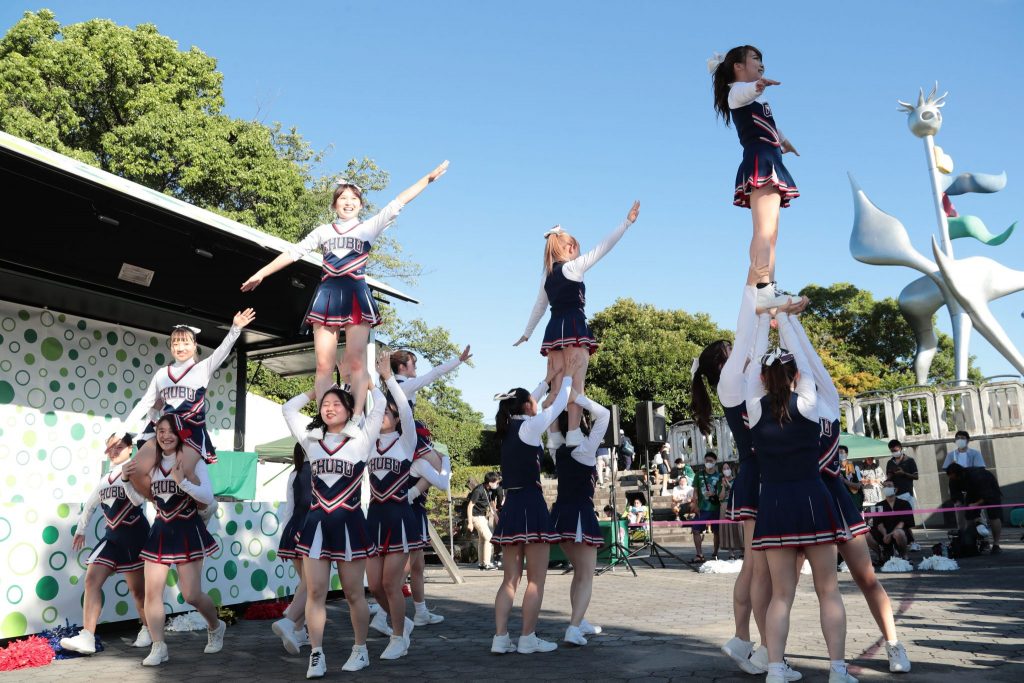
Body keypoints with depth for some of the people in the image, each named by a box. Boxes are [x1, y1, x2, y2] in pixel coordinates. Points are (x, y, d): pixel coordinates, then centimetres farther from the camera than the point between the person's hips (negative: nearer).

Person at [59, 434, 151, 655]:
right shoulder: (104, 479, 15)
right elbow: (90, 505, 27)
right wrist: (80, 529, 31)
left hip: (135, 536, -6)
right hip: (112, 537, 6)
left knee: (137, 589, 3)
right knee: (91, 579, -9)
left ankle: (148, 629, 25)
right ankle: (87, 638, -10)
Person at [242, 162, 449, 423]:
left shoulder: (369, 227, 12)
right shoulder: (322, 231, 19)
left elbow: (397, 203, 5)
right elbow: (293, 253, 20)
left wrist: (429, 177, -1)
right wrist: (261, 273, 20)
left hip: (356, 296, -2)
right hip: (327, 296, 2)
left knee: (356, 361, -11)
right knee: (324, 364, -5)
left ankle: (355, 421, -14)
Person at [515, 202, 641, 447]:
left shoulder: (548, 276, 20)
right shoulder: (573, 266, 1)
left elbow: (539, 306, 27)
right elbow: (604, 247, -3)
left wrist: (526, 334, 35)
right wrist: (627, 222, -3)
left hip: (554, 329, 7)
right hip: (573, 327, -7)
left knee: (555, 386, 3)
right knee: (576, 383, -12)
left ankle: (553, 436, 1)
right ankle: (573, 434, -20)